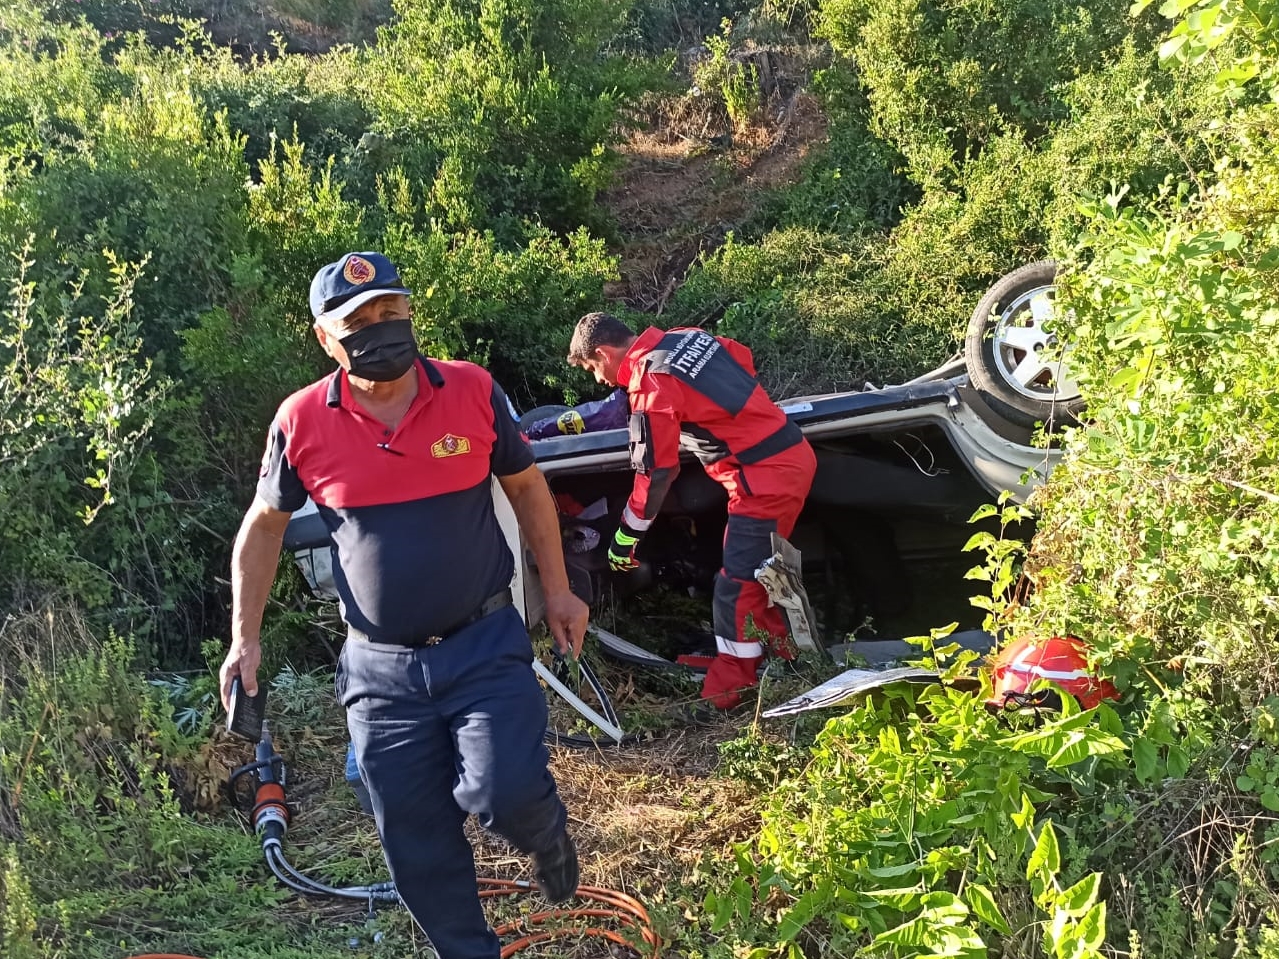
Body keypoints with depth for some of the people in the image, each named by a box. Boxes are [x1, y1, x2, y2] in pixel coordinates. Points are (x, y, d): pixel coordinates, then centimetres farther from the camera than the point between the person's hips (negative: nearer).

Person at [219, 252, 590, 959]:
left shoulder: (474, 391, -8)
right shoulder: (301, 421, -6)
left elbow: (526, 486, 8)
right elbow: (262, 526, 8)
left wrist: (557, 590, 9)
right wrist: (245, 637, 4)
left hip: (485, 646, -1)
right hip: (381, 668, 2)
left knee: (506, 795, -17)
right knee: (418, 847, 8)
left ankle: (548, 839, 20)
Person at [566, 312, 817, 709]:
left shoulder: (649, 382, -15)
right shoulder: (684, 337, 9)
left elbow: (656, 473, -14)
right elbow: (745, 359, 20)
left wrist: (626, 536, -4)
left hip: (765, 477, -9)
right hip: (795, 456, 9)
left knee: (736, 586, -2)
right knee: (759, 571, 22)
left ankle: (724, 696, 7)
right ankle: (784, 656, 34)